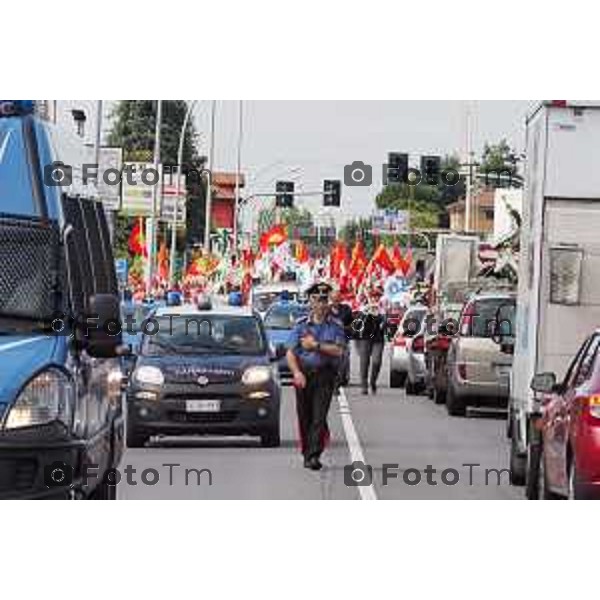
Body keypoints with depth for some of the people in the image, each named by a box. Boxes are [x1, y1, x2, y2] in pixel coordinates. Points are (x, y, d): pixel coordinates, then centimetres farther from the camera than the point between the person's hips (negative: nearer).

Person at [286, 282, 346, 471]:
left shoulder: (335, 326, 5)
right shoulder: (301, 325, 6)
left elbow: (338, 350, -7)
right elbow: (290, 353, 1)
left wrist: (315, 345, -11)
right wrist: (297, 372, -14)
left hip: (325, 376, -1)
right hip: (304, 375, 1)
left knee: (319, 417, -11)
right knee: (304, 417, 4)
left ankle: (314, 455, -16)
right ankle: (306, 453, 16)